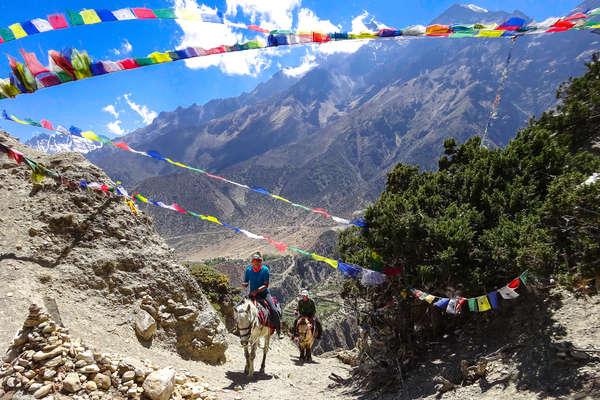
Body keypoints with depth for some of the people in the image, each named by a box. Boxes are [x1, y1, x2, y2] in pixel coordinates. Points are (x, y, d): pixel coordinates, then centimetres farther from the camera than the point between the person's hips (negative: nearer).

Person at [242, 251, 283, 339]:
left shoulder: (265, 269, -9)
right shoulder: (248, 270, -2)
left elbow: (266, 285, -14)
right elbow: (245, 284, 6)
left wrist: (257, 290, -28)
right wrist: (244, 284, -19)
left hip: (264, 293, -2)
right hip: (252, 294, 2)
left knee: (274, 310, -18)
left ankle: (279, 331, 2)